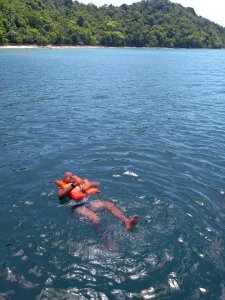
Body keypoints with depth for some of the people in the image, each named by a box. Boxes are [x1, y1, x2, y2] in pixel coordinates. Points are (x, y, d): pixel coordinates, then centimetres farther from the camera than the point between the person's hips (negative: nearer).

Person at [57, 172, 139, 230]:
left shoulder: (81, 184, 29)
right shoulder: (63, 189, 19)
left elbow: (97, 183, 24)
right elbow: (60, 195, -8)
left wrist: (88, 184, 3)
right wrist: (73, 185, -17)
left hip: (88, 203, 4)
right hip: (78, 207, -4)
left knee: (109, 204, -24)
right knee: (95, 218, -35)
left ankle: (126, 222, -43)